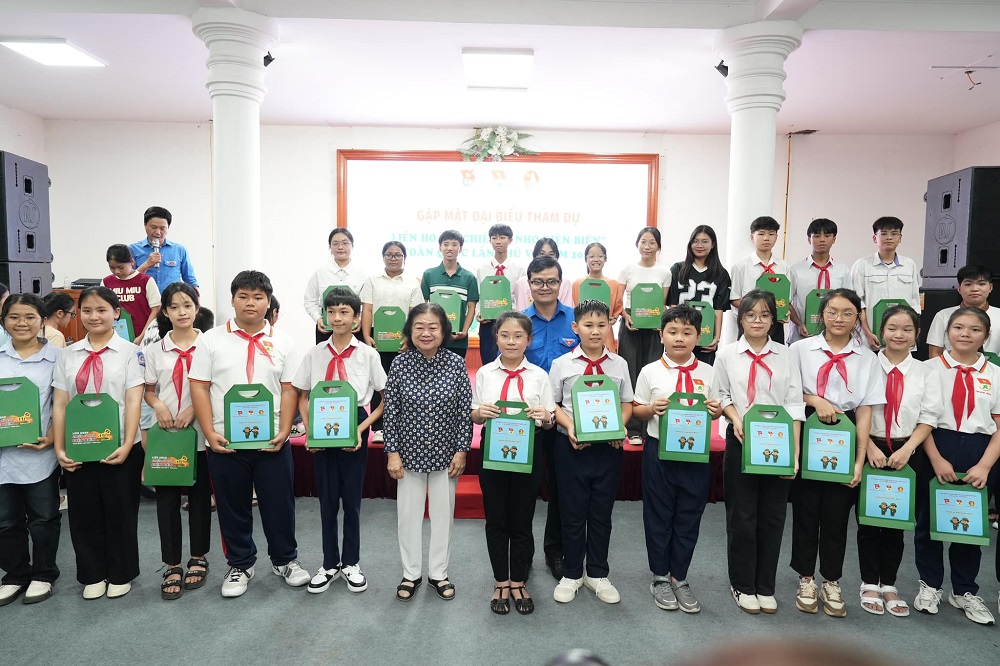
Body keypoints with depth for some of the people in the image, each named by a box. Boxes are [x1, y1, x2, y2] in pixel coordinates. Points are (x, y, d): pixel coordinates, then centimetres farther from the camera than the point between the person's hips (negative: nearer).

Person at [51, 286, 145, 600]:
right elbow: (59, 404, 6)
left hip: (119, 447, -3)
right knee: (84, 512, 11)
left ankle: (120, 574, 25)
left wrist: (127, 445, -16)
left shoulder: (129, 351, -4)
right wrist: (59, 448, -2)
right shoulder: (68, 354, 6)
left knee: (120, 512, 8)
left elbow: (133, 401, -9)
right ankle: (93, 575, 28)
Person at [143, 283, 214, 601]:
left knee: (200, 496, 9)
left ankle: (198, 559, 25)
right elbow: (148, 391, 9)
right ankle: (172, 566, 17)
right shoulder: (154, 349, 5)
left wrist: (194, 409, -15)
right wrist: (158, 405, -12)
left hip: (199, 433, -2)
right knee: (166, 499, 5)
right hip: (165, 433, 2)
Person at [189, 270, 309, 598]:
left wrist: (283, 431, -9)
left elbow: (289, 390, 1)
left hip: (271, 441, 0)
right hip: (224, 441, 0)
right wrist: (210, 433, -9)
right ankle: (240, 565, 32)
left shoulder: (282, 341, 3)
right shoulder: (211, 339, 1)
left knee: (279, 504, 10)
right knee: (232, 507, 13)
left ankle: (285, 560, 30)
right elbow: (199, 387, -1)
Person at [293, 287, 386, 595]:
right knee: (327, 499, 11)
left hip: (354, 432, -2)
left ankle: (351, 563, 29)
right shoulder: (314, 354, 1)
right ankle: (329, 565, 28)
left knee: (352, 498, 9)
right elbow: (303, 396, 8)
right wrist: (309, 430, -5)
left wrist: (361, 429, -12)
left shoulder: (368, 354, -5)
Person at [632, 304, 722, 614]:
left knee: (689, 518, 12)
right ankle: (660, 577, 30)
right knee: (658, 516, 11)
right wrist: (652, 409, -17)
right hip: (659, 450, -2)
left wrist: (716, 411, -13)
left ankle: (679, 578, 30)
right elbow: (636, 410, 3)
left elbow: (715, 410, 9)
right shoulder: (650, 372, -4)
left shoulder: (707, 373, 2)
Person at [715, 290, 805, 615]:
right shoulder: (727, 354, 1)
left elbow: (794, 404, -1)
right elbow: (722, 395, 6)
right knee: (741, 516, 5)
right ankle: (742, 585, 22)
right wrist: (736, 418, -15)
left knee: (773, 516, 8)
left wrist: (794, 452, -8)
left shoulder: (785, 356, 3)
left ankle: (765, 587, 24)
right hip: (741, 442, -1)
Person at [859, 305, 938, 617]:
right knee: (868, 519, 7)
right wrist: (870, 448, -14)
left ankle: (888, 585, 24)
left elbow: (928, 417, 0)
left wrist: (906, 449, -12)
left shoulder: (924, 372, 3)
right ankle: (869, 585, 21)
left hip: (905, 453, 2)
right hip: (870, 451, -2)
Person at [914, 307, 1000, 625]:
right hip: (937, 449, -2)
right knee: (929, 521, 9)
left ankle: (964, 592, 31)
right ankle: (930, 585, 28)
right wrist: (936, 459, -13)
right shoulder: (929, 368, -3)